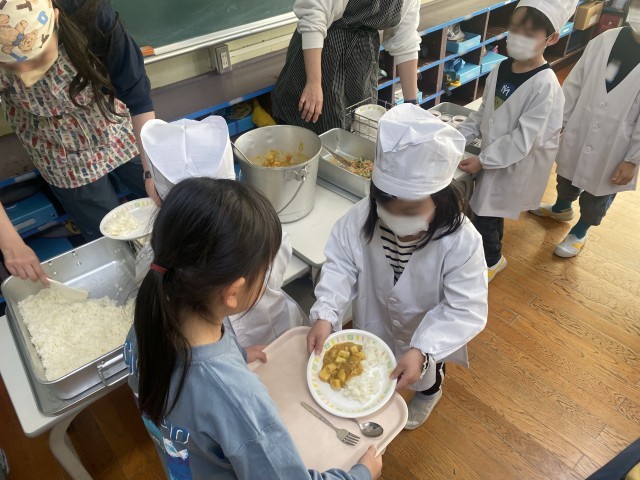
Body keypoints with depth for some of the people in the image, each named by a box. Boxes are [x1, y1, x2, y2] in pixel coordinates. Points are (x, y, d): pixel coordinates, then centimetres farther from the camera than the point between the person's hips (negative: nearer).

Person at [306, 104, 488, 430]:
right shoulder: (361, 219, -30)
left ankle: (428, 395, 71)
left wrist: (421, 351, -46)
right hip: (375, 324, 2)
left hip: (426, 335, -1)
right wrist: (325, 315, -36)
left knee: (426, 374, 34)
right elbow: (340, 265, -22)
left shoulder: (461, 242, -38)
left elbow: (465, 310, -35)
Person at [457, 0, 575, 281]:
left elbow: (522, 139, -24)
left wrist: (482, 160, -21)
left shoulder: (545, 85, -24)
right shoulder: (501, 69, -2)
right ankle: (492, 253, 43)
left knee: (485, 218, 1)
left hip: (517, 164, -6)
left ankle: (491, 261, 28)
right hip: (495, 155, 6)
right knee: (491, 213, 19)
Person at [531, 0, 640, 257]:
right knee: (567, 176, 26)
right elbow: (574, 84, 1)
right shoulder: (604, 40, -7)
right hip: (579, 133, 3)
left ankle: (579, 233, 41)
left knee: (598, 193, 16)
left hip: (615, 147, -3)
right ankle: (561, 208, 55)